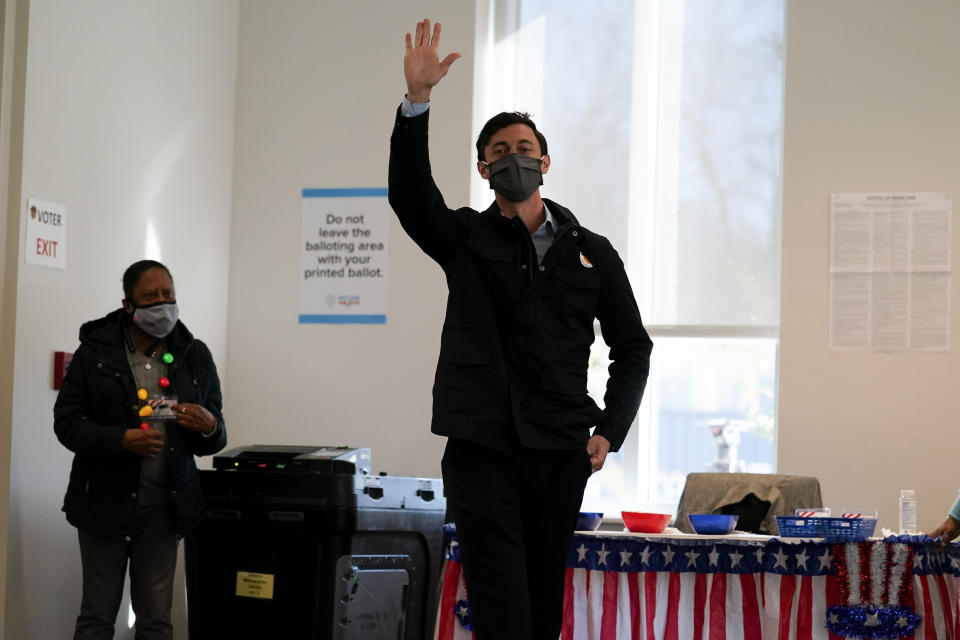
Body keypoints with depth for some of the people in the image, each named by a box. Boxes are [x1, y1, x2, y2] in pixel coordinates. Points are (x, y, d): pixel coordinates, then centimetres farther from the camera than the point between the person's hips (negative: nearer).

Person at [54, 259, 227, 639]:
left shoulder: (196, 357, 6)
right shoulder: (95, 351, -3)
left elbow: (215, 440, 11)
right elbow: (66, 422, -5)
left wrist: (209, 428, -14)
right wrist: (121, 440, -21)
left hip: (165, 504, 2)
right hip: (105, 500, -2)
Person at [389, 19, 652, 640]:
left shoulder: (592, 251, 12)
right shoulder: (465, 239, 9)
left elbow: (633, 348, 17)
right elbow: (410, 193, -10)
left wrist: (609, 431, 5)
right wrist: (417, 100, -23)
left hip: (560, 450, 2)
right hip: (481, 447, -2)